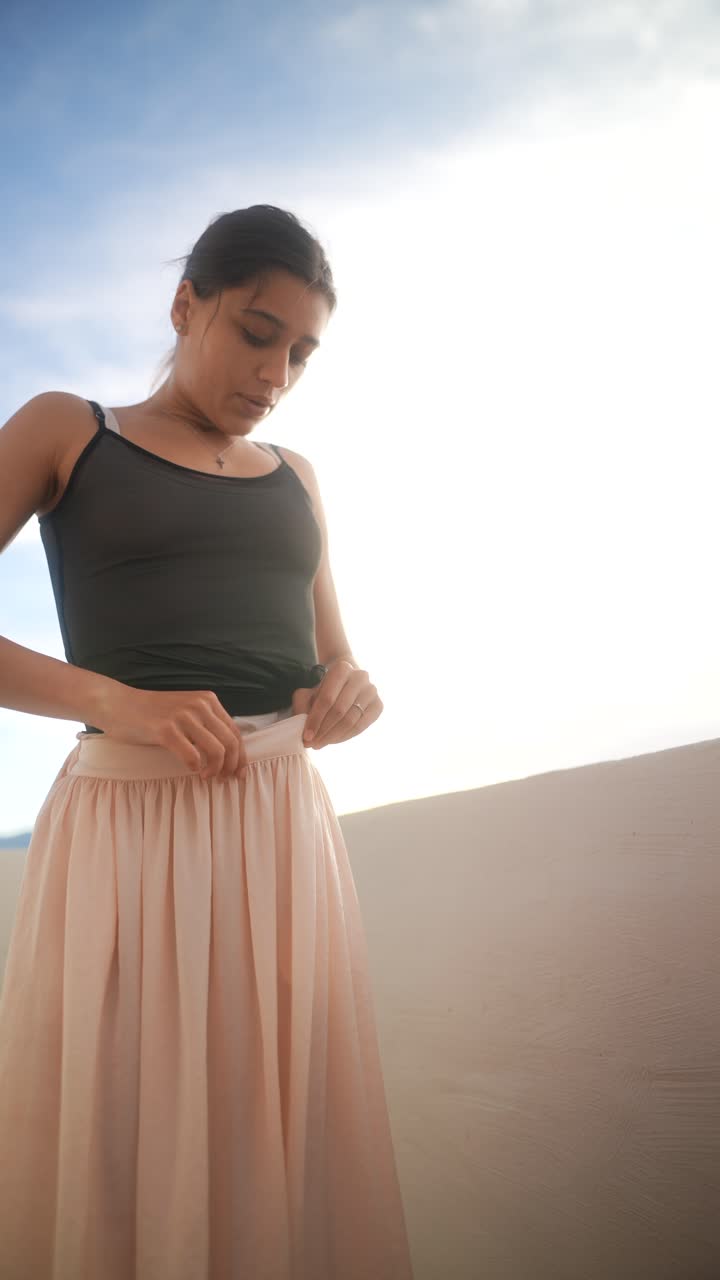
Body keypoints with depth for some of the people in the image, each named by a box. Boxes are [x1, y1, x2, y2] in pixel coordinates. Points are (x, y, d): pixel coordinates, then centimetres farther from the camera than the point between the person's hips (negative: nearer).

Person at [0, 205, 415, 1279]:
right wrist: (118, 701, -17)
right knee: (121, 1150, 1)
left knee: (282, 1143, 7)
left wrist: (352, 694, -3)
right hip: (129, 825, -4)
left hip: (289, 831, 4)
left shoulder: (294, 478, 18)